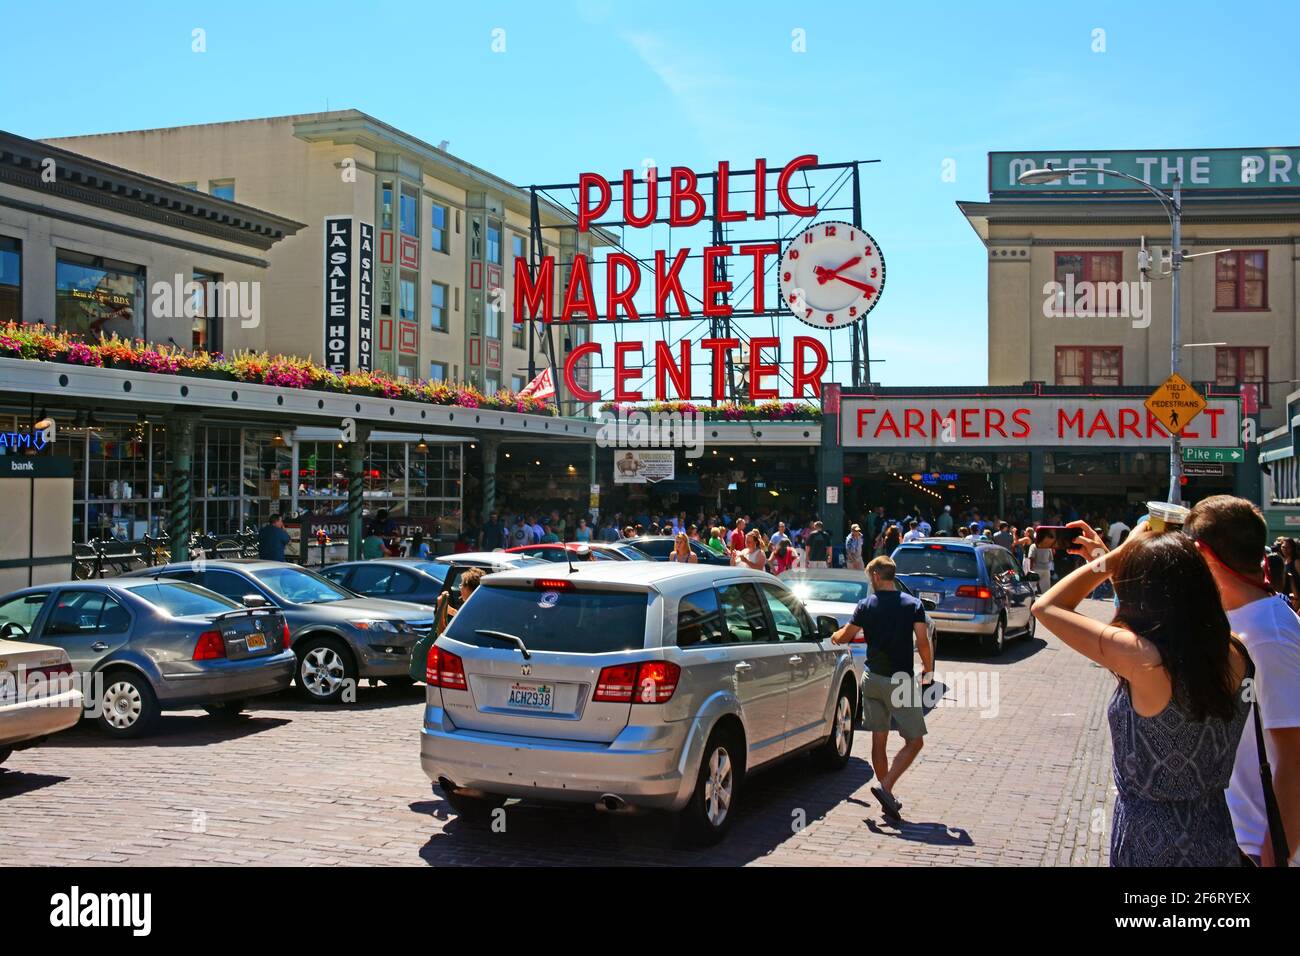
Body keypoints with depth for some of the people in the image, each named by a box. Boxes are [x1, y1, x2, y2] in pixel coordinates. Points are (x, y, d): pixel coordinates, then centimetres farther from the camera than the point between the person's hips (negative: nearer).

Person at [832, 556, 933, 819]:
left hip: (873, 678, 3)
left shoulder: (866, 605, 2)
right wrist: (928, 668, 7)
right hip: (901, 680, -3)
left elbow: (846, 635, 10)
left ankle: (888, 798, 14)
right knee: (914, 740, 3)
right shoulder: (913, 605, -3)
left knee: (879, 740, 11)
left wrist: (834, 637, 33)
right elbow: (923, 641, -9)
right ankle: (885, 787, -13)